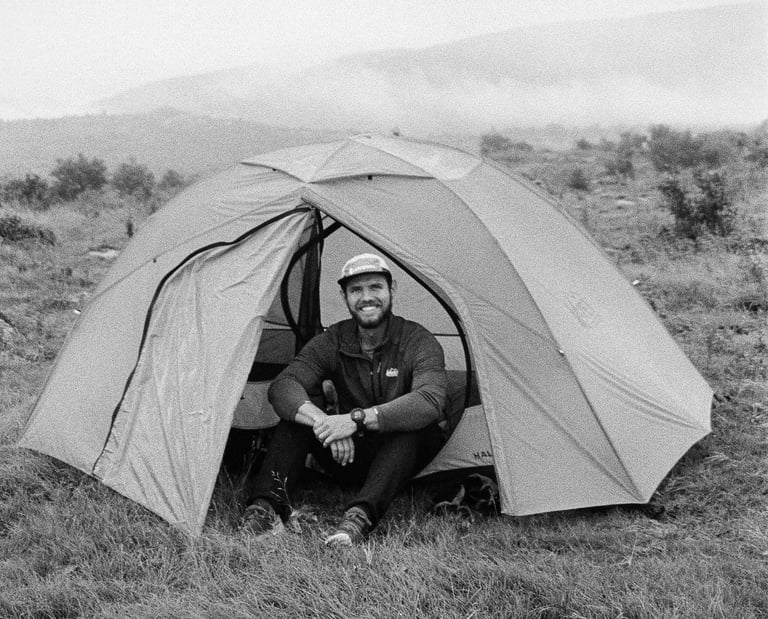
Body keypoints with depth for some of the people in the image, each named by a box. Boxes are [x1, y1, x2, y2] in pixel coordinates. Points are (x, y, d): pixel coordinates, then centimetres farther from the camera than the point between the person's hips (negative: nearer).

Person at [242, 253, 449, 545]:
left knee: (416, 424, -35)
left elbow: (430, 401, -34)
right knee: (297, 413, -22)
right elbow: (281, 386, -20)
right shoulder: (332, 341, -5)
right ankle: (267, 504, -33)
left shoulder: (419, 342, -15)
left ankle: (362, 515, -47)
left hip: (400, 457, -2)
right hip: (347, 457, 3)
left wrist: (358, 419, -44)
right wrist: (323, 421, -42)